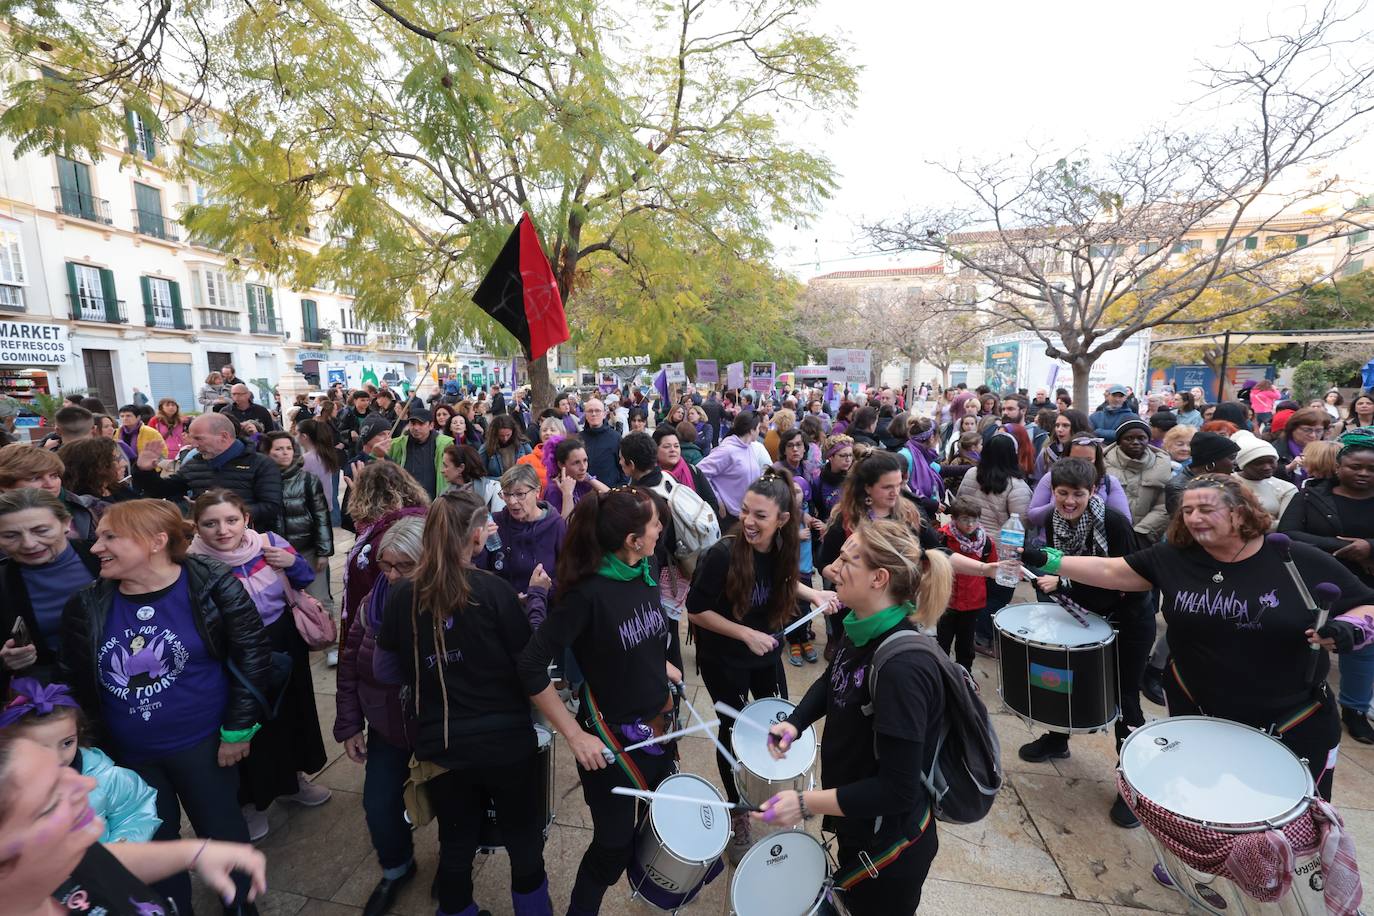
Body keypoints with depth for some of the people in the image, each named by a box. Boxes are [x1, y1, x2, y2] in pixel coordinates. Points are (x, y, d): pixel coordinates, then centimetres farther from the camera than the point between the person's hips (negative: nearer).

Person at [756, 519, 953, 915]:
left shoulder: (903, 668, -35)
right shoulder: (860, 631, -7)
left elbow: (898, 791, -30)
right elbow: (832, 682, 11)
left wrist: (806, 803, -26)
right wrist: (794, 722, -5)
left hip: (888, 849, -7)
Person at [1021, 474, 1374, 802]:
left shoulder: (1302, 561, -12)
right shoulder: (1175, 557, -9)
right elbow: (1109, 570, -11)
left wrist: (1346, 629, -26)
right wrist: (1045, 561, -22)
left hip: (1294, 722, -1)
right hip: (1197, 714, 1)